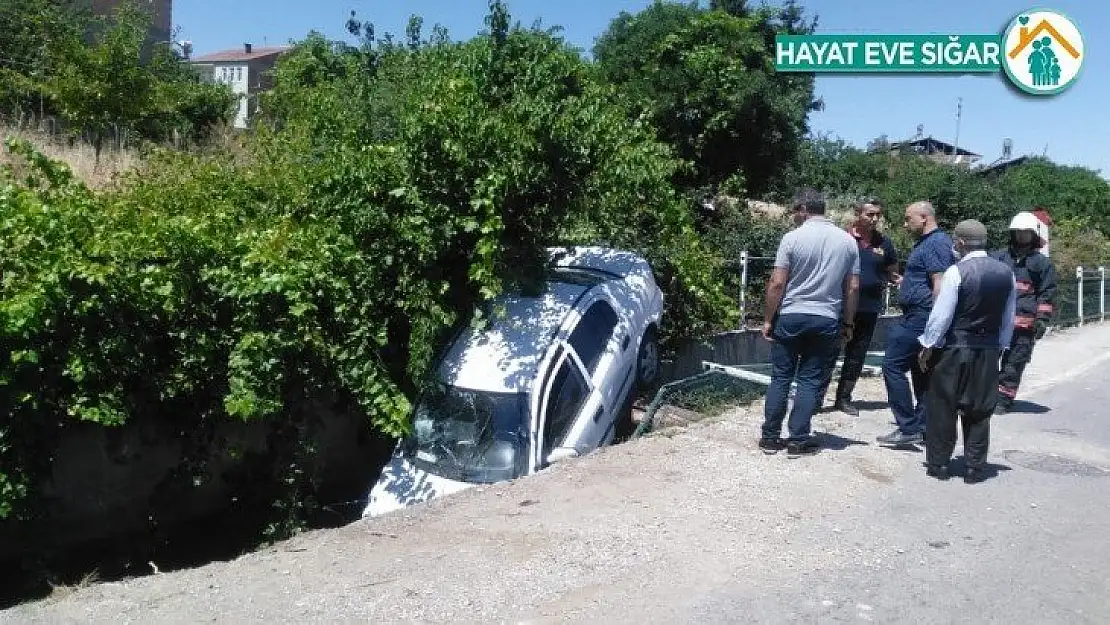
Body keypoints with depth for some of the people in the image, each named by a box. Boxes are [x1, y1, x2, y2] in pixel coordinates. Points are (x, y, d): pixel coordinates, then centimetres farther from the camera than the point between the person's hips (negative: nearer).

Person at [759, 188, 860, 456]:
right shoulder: (848, 241, 3)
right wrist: (847, 323, 14)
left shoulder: (793, 237, -8)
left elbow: (777, 284, -10)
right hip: (826, 320, 2)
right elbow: (853, 288, 4)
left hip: (790, 317, -2)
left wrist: (768, 319, -1)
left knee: (780, 378, 7)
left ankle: (771, 437, 13)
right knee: (810, 381, 8)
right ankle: (798, 439, 10)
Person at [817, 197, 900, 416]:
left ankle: (844, 398, 22)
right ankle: (818, 396, 3)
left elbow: (892, 274, 14)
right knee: (830, 351, -3)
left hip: (869, 308, 4)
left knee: (856, 356, 11)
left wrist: (899, 281, -8)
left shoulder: (884, 243, 6)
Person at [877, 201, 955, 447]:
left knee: (893, 366, -9)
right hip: (918, 317, 11)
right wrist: (907, 282, 24)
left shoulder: (936, 243, -13)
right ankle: (923, 427, 18)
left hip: (920, 316, -11)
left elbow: (940, 283, -22)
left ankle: (908, 428, -7)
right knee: (922, 372, 12)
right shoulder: (929, 242, 19)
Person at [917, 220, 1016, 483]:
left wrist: (927, 347, -4)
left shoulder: (957, 272, -15)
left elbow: (941, 315, -14)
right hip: (989, 352, 5)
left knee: (942, 407, 7)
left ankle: (938, 464, 14)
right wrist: (999, 347, 18)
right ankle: (975, 468, 18)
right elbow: (1008, 319, 9)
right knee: (980, 410, 13)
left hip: (954, 350, -5)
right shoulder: (1006, 273, 3)